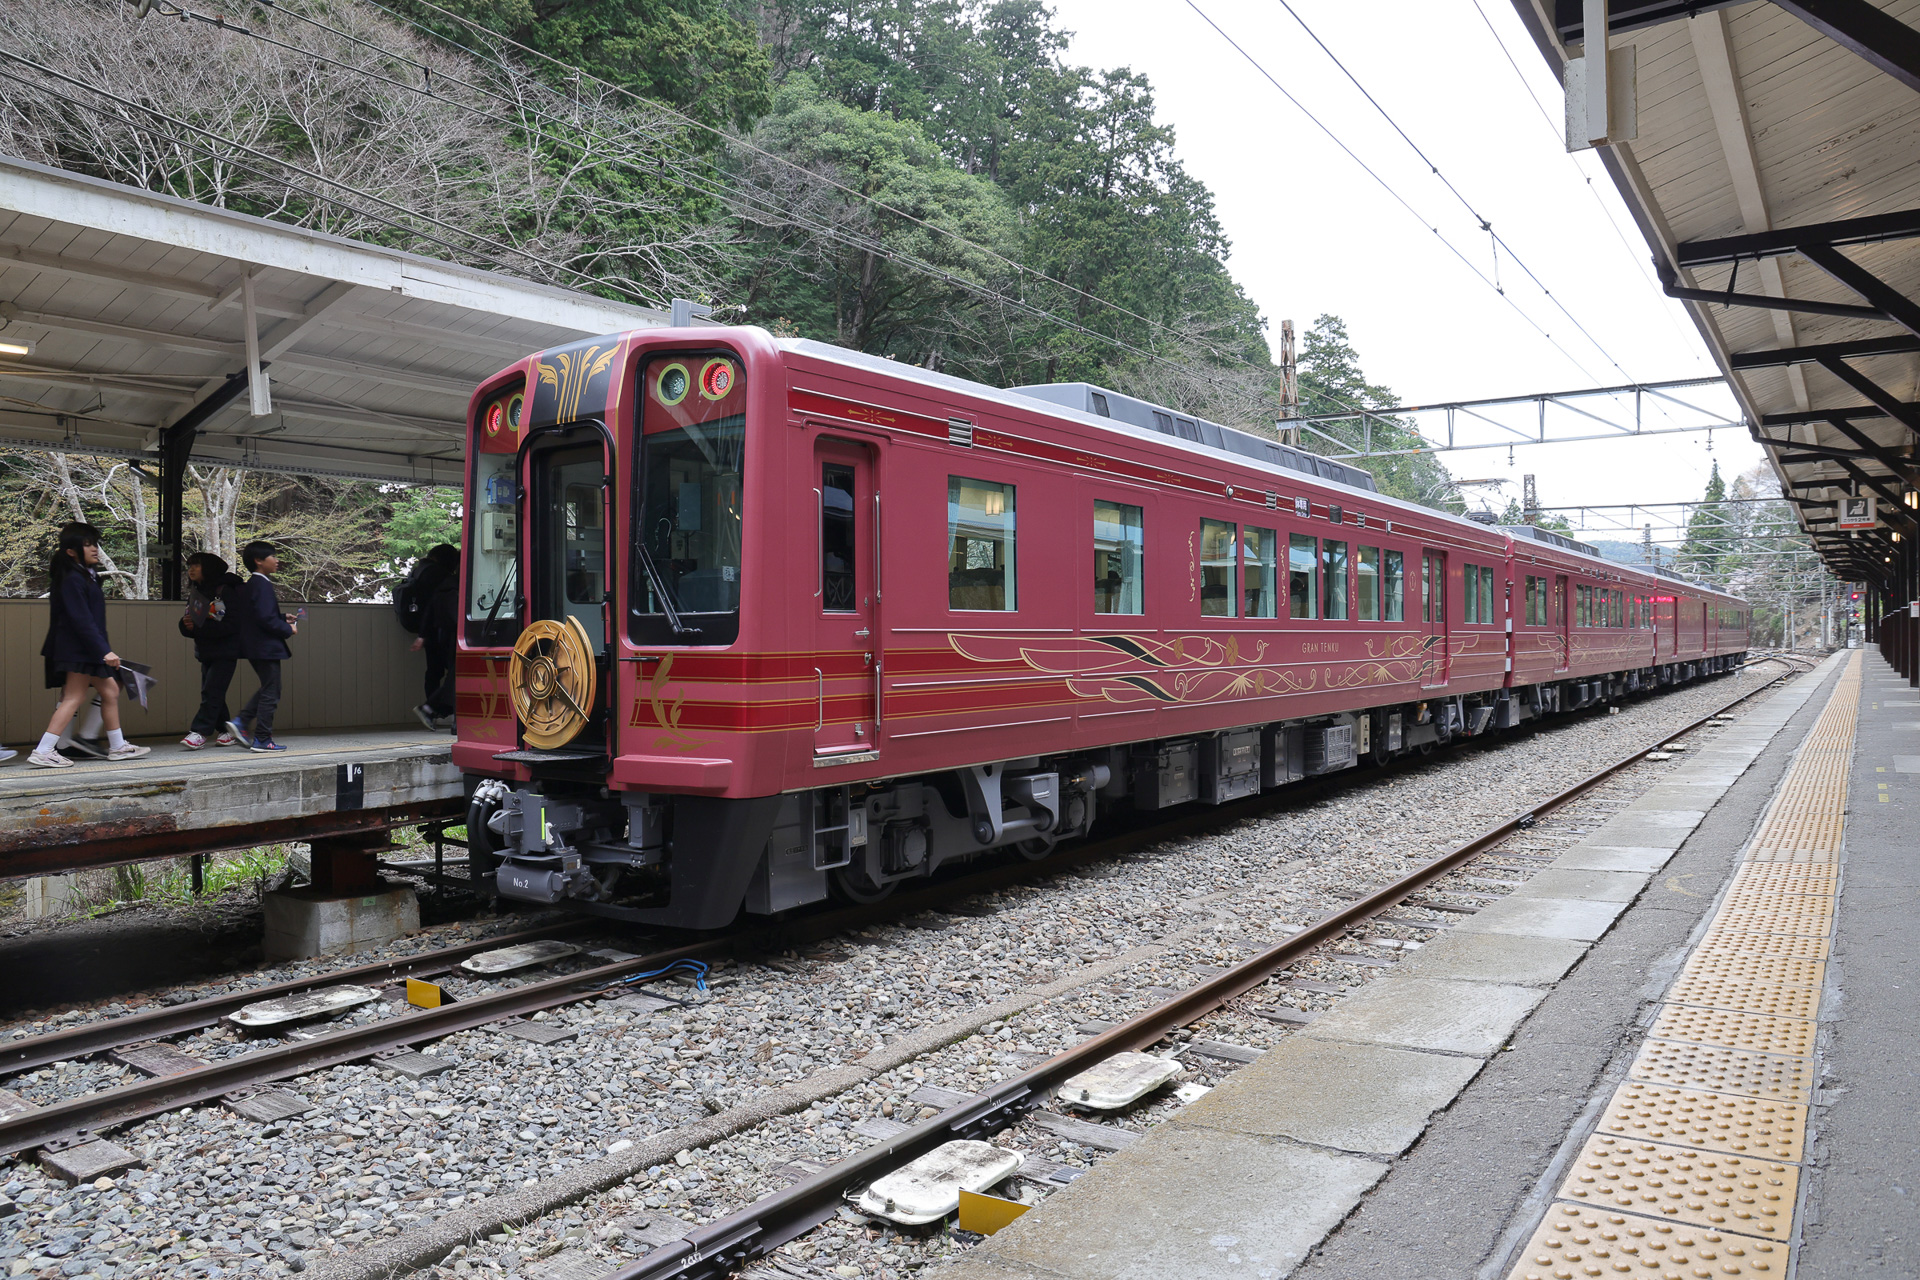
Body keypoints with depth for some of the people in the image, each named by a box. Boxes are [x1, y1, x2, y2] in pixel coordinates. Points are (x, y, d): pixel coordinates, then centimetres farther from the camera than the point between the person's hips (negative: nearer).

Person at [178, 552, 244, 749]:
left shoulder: (225, 591, -11)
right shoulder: (194, 593, 13)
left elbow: (232, 624, -20)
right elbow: (187, 627, 16)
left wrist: (200, 627, -21)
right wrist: (186, 624, -8)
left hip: (225, 653, -8)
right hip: (206, 652, 8)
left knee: (212, 691, -11)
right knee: (209, 693, 7)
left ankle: (199, 732, -11)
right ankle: (225, 731, 15)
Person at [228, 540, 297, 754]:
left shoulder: (249, 585, 14)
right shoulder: (262, 585, -16)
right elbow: (266, 619, -24)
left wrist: (283, 619, 18)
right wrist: (288, 629, -11)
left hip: (254, 648, 10)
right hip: (266, 647, -10)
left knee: (267, 689, 21)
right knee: (270, 693, -3)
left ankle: (241, 721, 11)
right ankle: (262, 740, 1)